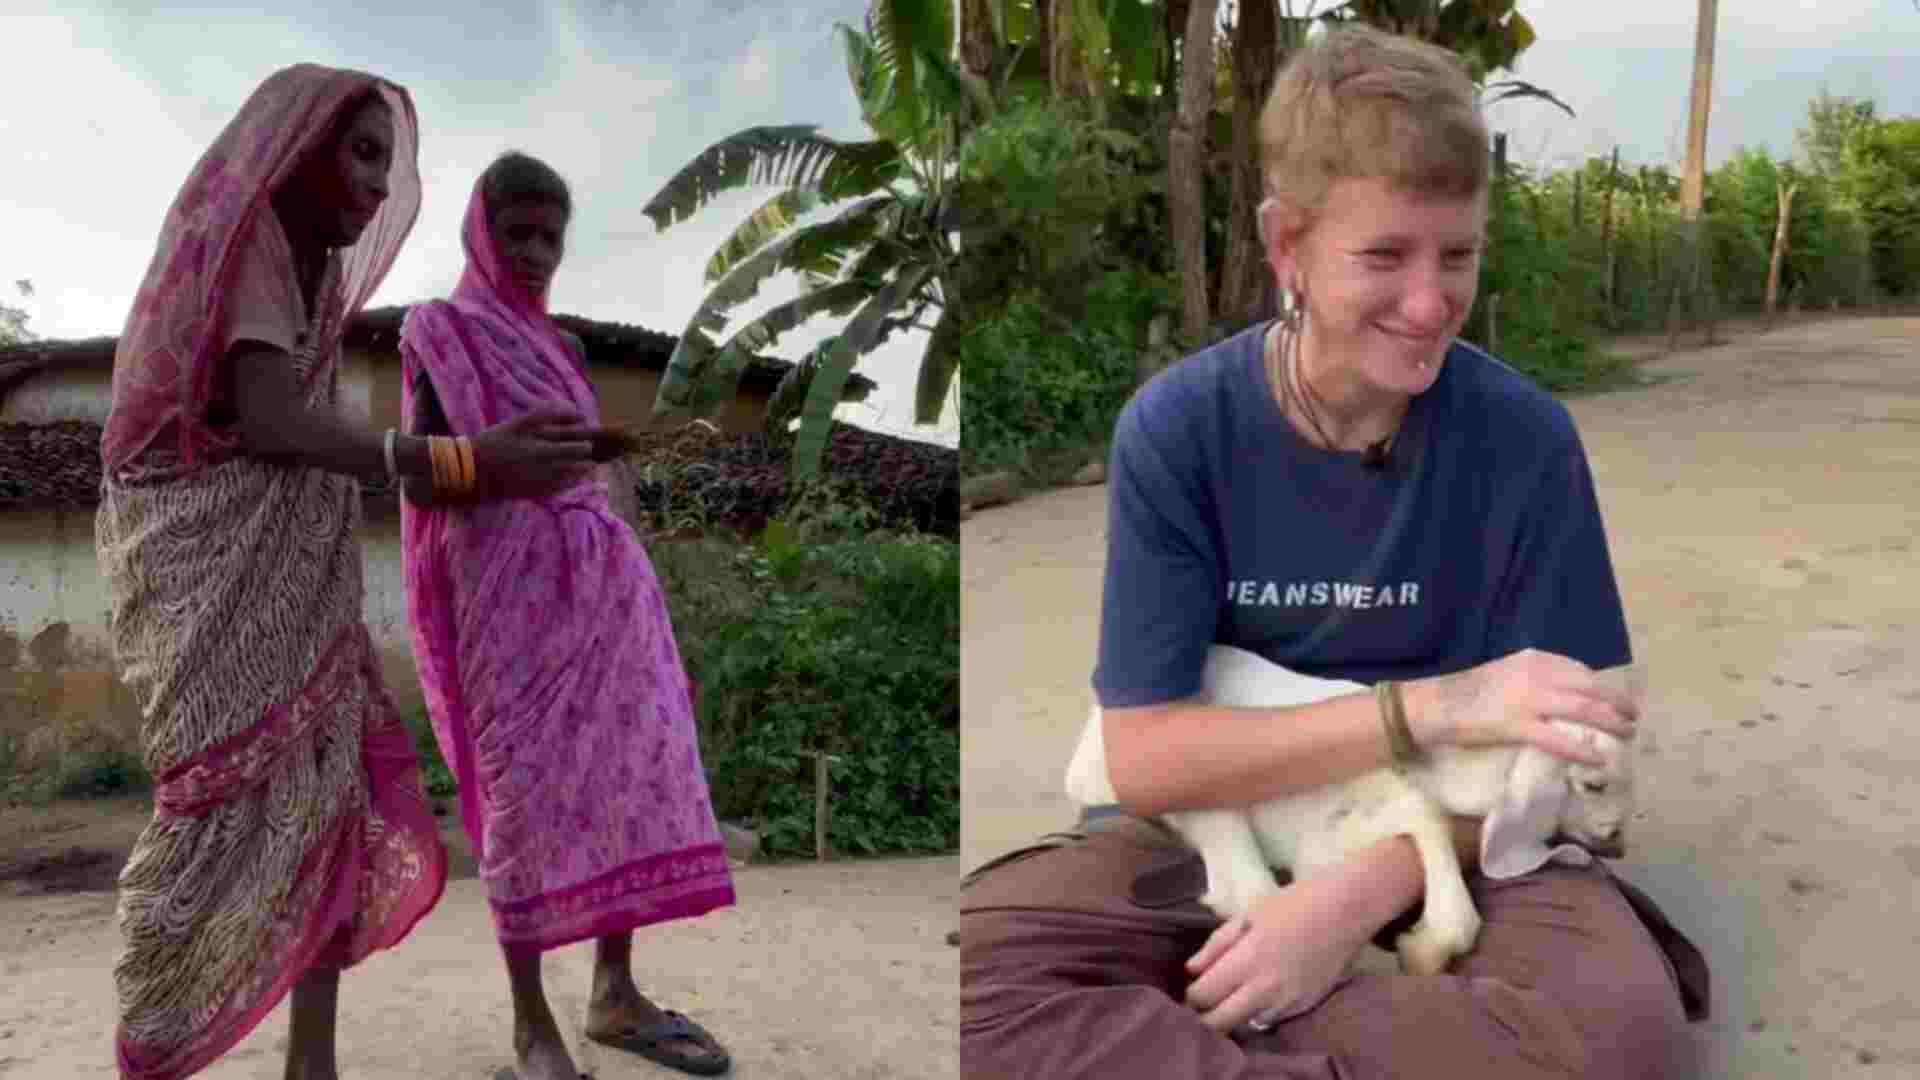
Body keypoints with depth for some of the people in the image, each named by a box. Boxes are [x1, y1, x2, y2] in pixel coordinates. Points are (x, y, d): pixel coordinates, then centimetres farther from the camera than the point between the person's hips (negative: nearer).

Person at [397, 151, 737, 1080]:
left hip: (599, 575, 6)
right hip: (507, 585, -6)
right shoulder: (439, 332, 2)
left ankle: (616, 995, 14)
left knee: (631, 766, 3)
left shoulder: (564, 347, 19)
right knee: (525, 784, -5)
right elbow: (420, 481, -4)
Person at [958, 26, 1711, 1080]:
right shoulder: (1174, 428, -12)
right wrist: (1433, 706, -24)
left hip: (1451, 839, 2)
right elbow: (1143, 758, -15)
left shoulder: (1526, 436, -10)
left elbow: (1544, 755, -6)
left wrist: (1356, 896, -23)